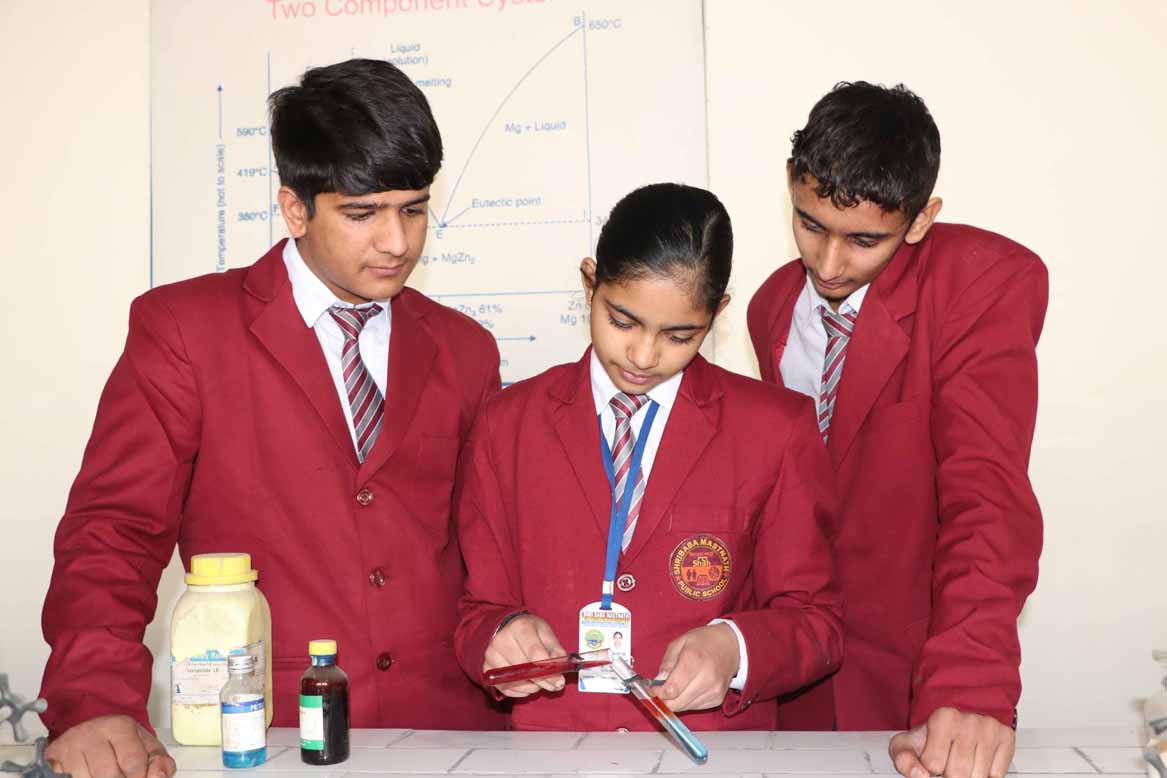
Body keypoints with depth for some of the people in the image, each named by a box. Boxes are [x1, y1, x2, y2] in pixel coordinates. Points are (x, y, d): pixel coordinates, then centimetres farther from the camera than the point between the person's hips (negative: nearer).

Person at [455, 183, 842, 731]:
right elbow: (480, 612, 10)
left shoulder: (777, 430, 2)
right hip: (547, 737, 3)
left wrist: (734, 647, -13)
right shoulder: (506, 424, 5)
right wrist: (502, 635, -11)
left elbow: (814, 620, 6)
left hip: (713, 741, -3)